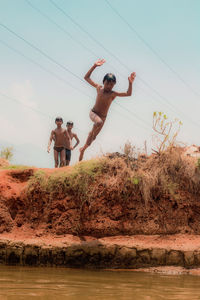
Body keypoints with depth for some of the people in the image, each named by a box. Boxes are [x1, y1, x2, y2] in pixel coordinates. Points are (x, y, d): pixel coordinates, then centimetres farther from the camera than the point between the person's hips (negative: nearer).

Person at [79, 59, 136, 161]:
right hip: (93, 113, -1)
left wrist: (130, 83, -35)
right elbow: (86, 77, -1)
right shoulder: (98, 88, -5)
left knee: (91, 140, 12)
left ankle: (83, 149, 37)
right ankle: (92, 132, -10)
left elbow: (128, 94, -19)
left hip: (103, 117, 1)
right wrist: (95, 66, -9)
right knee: (99, 122, -39)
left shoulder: (113, 94, -9)